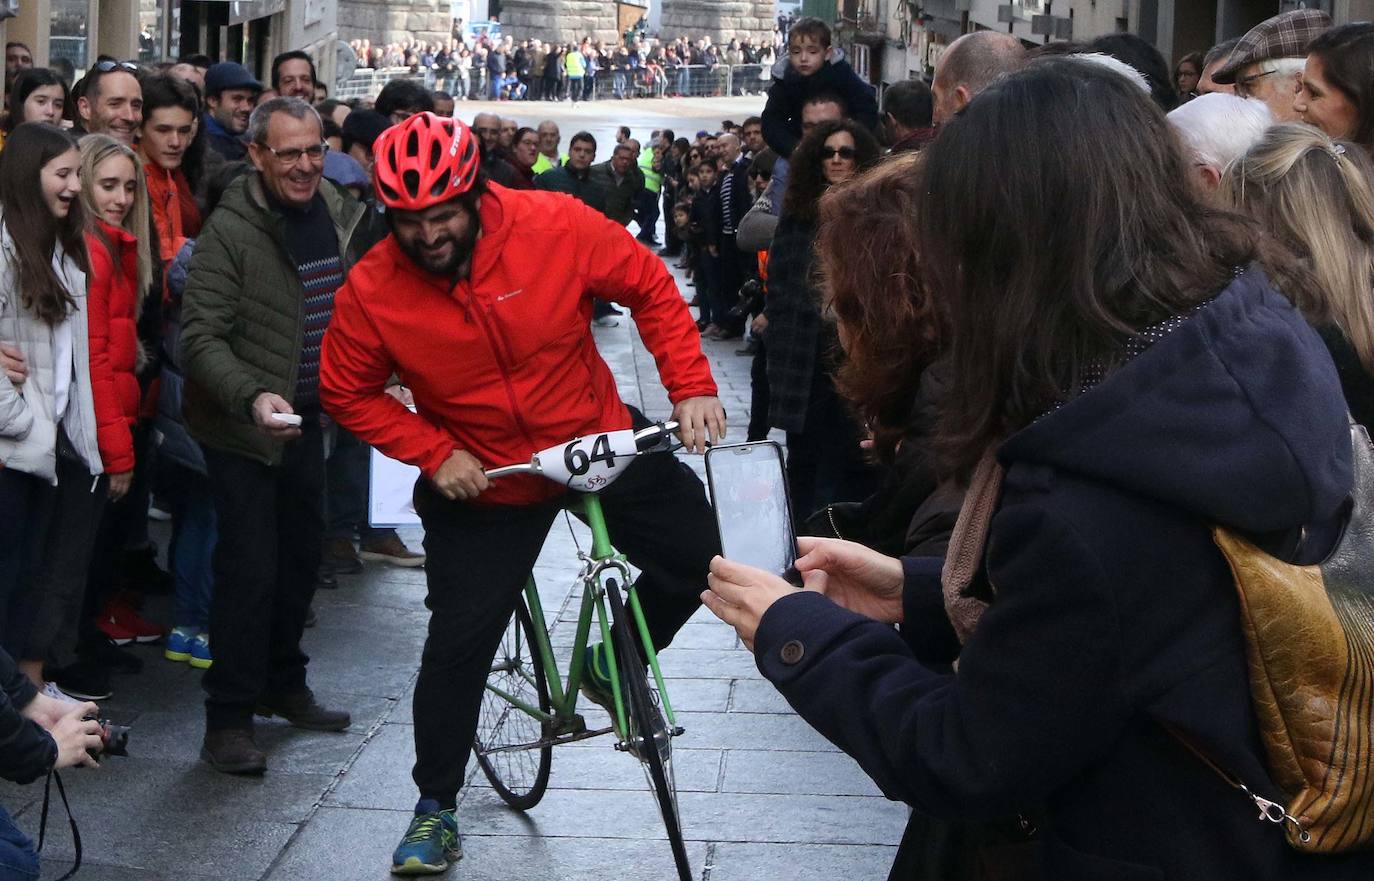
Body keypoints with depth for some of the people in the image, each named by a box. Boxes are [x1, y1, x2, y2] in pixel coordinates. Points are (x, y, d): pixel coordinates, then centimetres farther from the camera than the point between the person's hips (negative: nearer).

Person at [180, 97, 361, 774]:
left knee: (301, 554, 17)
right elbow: (202, 337, -22)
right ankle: (228, 716, 1)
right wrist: (253, 395, -36)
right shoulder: (230, 229, -18)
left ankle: (283, 685, 34)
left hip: (306, 417, 7)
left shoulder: (338, 213, 2)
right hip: (241, 425, -7)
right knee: (249, 568, -9)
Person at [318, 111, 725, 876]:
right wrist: (435, 453, -18)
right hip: (483, 480, -1)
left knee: (697, 553, -5)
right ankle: (436, 808, 20)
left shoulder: (555, 226, -22)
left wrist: (692, 387, -16)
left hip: (602, 438, 1)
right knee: (459, 642, -1)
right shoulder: (373, 289, -21)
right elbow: (348, 392, -7)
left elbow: (652, 288, -9)